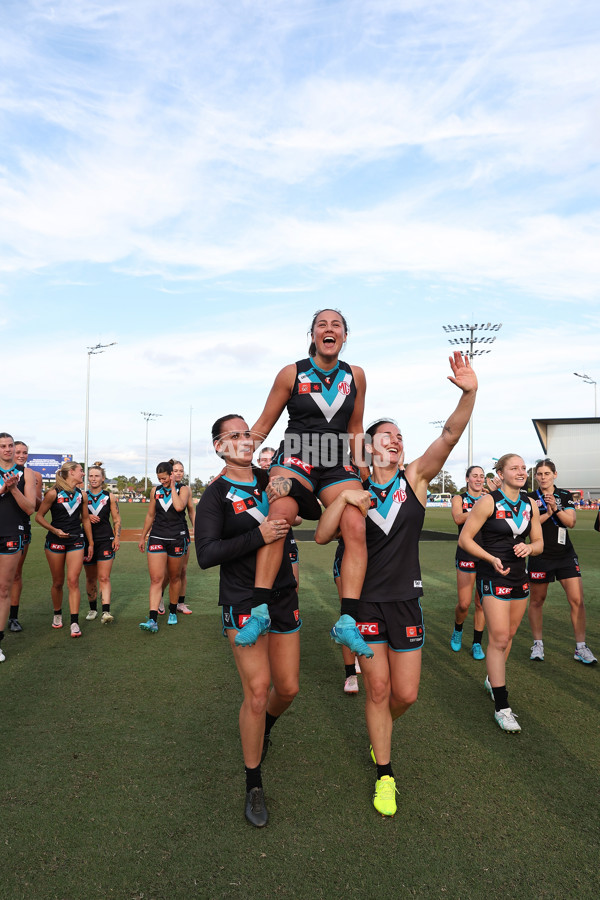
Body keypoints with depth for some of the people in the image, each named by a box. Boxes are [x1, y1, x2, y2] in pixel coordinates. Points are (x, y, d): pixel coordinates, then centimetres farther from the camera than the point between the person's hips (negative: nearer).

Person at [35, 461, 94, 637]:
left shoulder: (82, 495, 5)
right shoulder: (53, 493, -7)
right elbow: (39, 516, -2)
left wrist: (90, 543, 15)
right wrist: (55, 530, -14)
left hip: (76, 542, 2)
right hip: (55, 541, -2)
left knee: (73, 581, -8)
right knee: (58, 583, 9)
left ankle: (74, 623, -7)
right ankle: (57, 615, 32)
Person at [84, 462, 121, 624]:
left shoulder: (109, 497, 4)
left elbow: (117, 519, 6)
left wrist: (117, 537, -5)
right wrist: (87, 517, -11)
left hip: (106, 540, -2)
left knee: (104, 578, -9)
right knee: (90, 578, 11)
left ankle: (106, 612, -14)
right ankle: (92, 609, 26)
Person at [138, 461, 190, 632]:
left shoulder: (183, 489, -2)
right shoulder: (155, 491, 8)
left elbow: (179, 507, -23)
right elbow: (150, 515, 17)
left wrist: (173, 487, -15)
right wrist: (143, 537, 19)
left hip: (177, 538, -2)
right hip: (157, 537, 2)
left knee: (174, 577, 12)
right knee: (156, 579, -8)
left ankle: (172, 611, 30)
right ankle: (152, 620, -13)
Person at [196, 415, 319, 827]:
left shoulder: (272, 479, 4)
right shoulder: (216, 495, -8)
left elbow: (314, 511, 8)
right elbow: (206, 554, -18)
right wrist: (258, 537, -26)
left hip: (283, 597, 4)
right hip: (243, 603, -4)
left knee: (288, 688, 10)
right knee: (257, 690, -7)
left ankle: (264, 728, 45)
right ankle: (254, 785, 15)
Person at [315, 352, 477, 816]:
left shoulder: (415, 479, -3)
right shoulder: (357, 492, -1)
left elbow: (450, 435, -17)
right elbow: (322, 537, -8)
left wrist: (469, 393, -30)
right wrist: (343, 498, -20)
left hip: (406, 599, 1)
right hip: (367, 600, 0)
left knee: (405, 694, 7)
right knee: (378, 689, 5)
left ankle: (380, 728, 43)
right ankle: (385, 774, 26)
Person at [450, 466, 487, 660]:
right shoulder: (459, 498, 3)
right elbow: (458, 518, -17)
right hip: (466, 555, -2)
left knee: (482, 603, 4)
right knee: (464, 604, -1)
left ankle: (477, 643, 19)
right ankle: (457, 630, 30)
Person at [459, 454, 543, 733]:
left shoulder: (530, 504, 5)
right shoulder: (488, 502, -13)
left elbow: (539, 543, 11)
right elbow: (464, 538, -11)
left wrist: (529, 547, -13)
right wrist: (492, 559, -22)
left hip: (520, 577, 6)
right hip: (493, 577, -6)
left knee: (508, 635, 17)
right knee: (499, 639, -9)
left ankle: (492, 680, 40)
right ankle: (501, 708, -2)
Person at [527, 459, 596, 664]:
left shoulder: (565, 496, 5)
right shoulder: (530, 498, -1)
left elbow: (571, 522, -5)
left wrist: (556, 508, -19)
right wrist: (548, 514, -18)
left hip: (565, 555, 2)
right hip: (540, 556, -1)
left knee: (577, 600, -4)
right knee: (536, 601, 6)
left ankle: (580, 647, 6)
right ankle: (537, 644, 20)